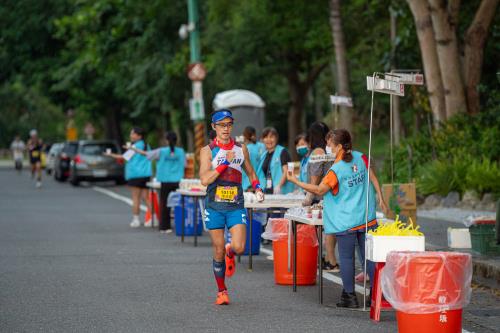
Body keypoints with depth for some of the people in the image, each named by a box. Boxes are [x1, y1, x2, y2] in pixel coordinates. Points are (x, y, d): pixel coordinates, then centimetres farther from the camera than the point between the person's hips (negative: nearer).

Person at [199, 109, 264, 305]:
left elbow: (250, 172, 22)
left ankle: (230, 254, 24)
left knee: (239, 248, -14)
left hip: (236, 206, 2)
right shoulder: (208, 151, -2)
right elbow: (205, 179, -14)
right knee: (218, 252, 3)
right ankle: (222, 291, 19)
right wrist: (225, 162, -19)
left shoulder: (241, 149, 7)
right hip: (215, 206, -1)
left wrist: (257, 187, 4)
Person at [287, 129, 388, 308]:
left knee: (346, 257, 3)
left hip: (346, 221, -6)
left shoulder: (335, 170, -16)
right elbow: (373, 178, 7)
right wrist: (380, 198, 16)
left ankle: (349, 296, 6)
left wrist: (295, 181, -5)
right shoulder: (361, 158, 2)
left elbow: (319, 190, -9)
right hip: (366, 218, 6)